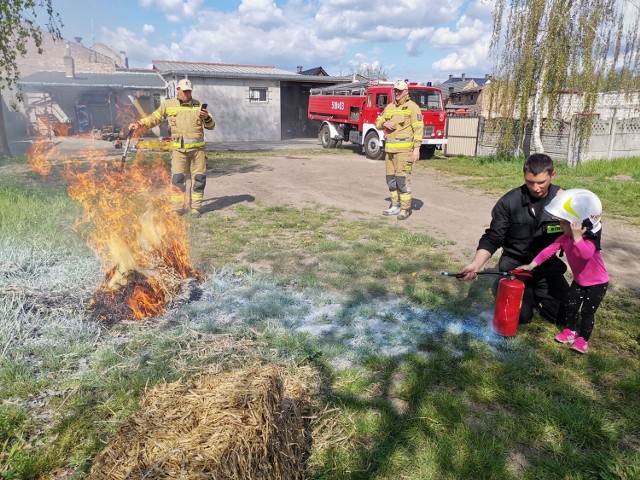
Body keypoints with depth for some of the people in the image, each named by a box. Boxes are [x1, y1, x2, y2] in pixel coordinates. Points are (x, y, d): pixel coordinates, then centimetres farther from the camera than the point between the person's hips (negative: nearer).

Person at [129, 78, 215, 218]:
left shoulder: (198, 105, 10)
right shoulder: (168, 104, 9)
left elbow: (211, 126, 10)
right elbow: (154, 118, 17)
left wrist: (207, 118, -11)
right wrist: (139, 123, 6)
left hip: (197, 148, 1)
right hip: (179, 148, -1)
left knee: (199, 178, 2)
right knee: (177, 178, -5)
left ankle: (196, 207, 12)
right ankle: (177, 209, 2)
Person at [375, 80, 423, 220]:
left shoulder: (412, 107, -3)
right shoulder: (389, 107, 16)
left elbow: (418, 128, -8)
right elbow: (377, 123, 18)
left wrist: (416, 148, -16)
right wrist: (385, 123, -6)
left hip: (404, 148, -7)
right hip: (390, 148, 7)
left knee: (402, 178, -9)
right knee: (391, 179, 9)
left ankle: (405, 208, -2)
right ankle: (395, 205, 19)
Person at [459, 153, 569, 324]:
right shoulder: (509, 201, -13)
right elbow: (492, 238, -11)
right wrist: (475, 264, -27)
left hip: (547, 265, 3)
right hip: (515, 264, -2)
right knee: (521, 315, -17)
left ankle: (536, 292, 22)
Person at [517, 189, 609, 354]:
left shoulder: (590, 241, -33)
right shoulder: (565, 238, -12)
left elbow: (585, 254, -55)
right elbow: (549, 250, -8)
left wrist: (577, 237, -62)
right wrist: (531, 265, -12)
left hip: (597, 283, -6)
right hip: (579, 280, 6)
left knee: (587, 312, -1)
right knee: (570, 306, 10)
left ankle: (583, 339, 15)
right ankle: (570, 331, 30)